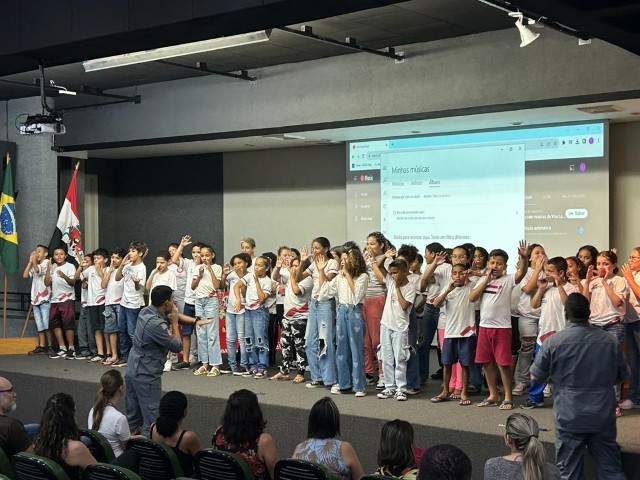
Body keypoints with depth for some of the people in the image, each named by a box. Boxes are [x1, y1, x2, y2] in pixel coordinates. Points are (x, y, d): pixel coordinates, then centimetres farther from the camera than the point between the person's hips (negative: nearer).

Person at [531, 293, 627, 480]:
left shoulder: (553, 342, -11)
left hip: (569, 417, -2)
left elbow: (536, 377, -1)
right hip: (604, 415, 3)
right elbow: (621, 376, 13)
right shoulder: (609, 341, -1)